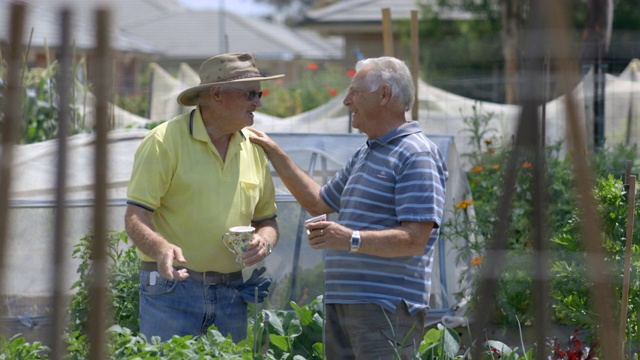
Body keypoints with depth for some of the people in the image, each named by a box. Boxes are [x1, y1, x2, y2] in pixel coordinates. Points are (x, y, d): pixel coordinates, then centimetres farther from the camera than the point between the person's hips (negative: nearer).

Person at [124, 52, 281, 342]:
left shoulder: (253, 147, 10)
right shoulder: (166, 141, -8)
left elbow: (267, 219, 19)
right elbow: (135, 218, -12)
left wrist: (264, 240, -5)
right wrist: (161, 248, -32)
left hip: (231, 294, 5)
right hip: (172, 287, -5)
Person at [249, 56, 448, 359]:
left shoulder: (416, 156, -10)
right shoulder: (364, 155, 21)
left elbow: (415, 240, -19)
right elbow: (318, 202, 33)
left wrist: (352, 240, -30)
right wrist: (276, 155, 27)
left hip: (387, 309, -9)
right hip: (341, 303, 9)